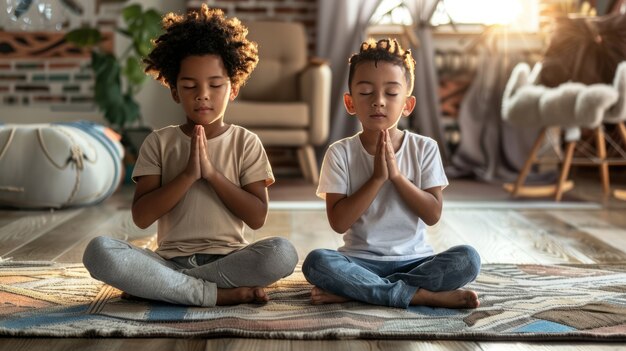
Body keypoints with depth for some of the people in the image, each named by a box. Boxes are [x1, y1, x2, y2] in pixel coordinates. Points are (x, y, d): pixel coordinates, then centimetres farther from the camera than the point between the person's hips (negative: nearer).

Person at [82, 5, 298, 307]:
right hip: (170, 261, 1)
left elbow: (257, 217, -4)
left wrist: (212, 172, -13)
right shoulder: (159, 142, 5)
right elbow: (141, 217, -4)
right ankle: (218, 293, -23)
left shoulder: (246, 143, 5)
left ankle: (162, 285, -17)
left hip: (228, 259, 0)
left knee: (282, 252, -32)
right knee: (99, 251, -28)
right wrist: (188, 175, -15)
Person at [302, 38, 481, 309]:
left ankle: (355, 290, -23)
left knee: (467, 259, -25)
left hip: (413, 260, 2)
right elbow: (339, 222, -9)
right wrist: (377, 178, -17)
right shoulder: (340, 153, -3)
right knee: (316, 262, -30)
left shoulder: (424, 148, 1)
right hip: (361, 260, -1)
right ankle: (418, 294, -25)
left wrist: (396, 175, -16)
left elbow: (433, 215, -5)